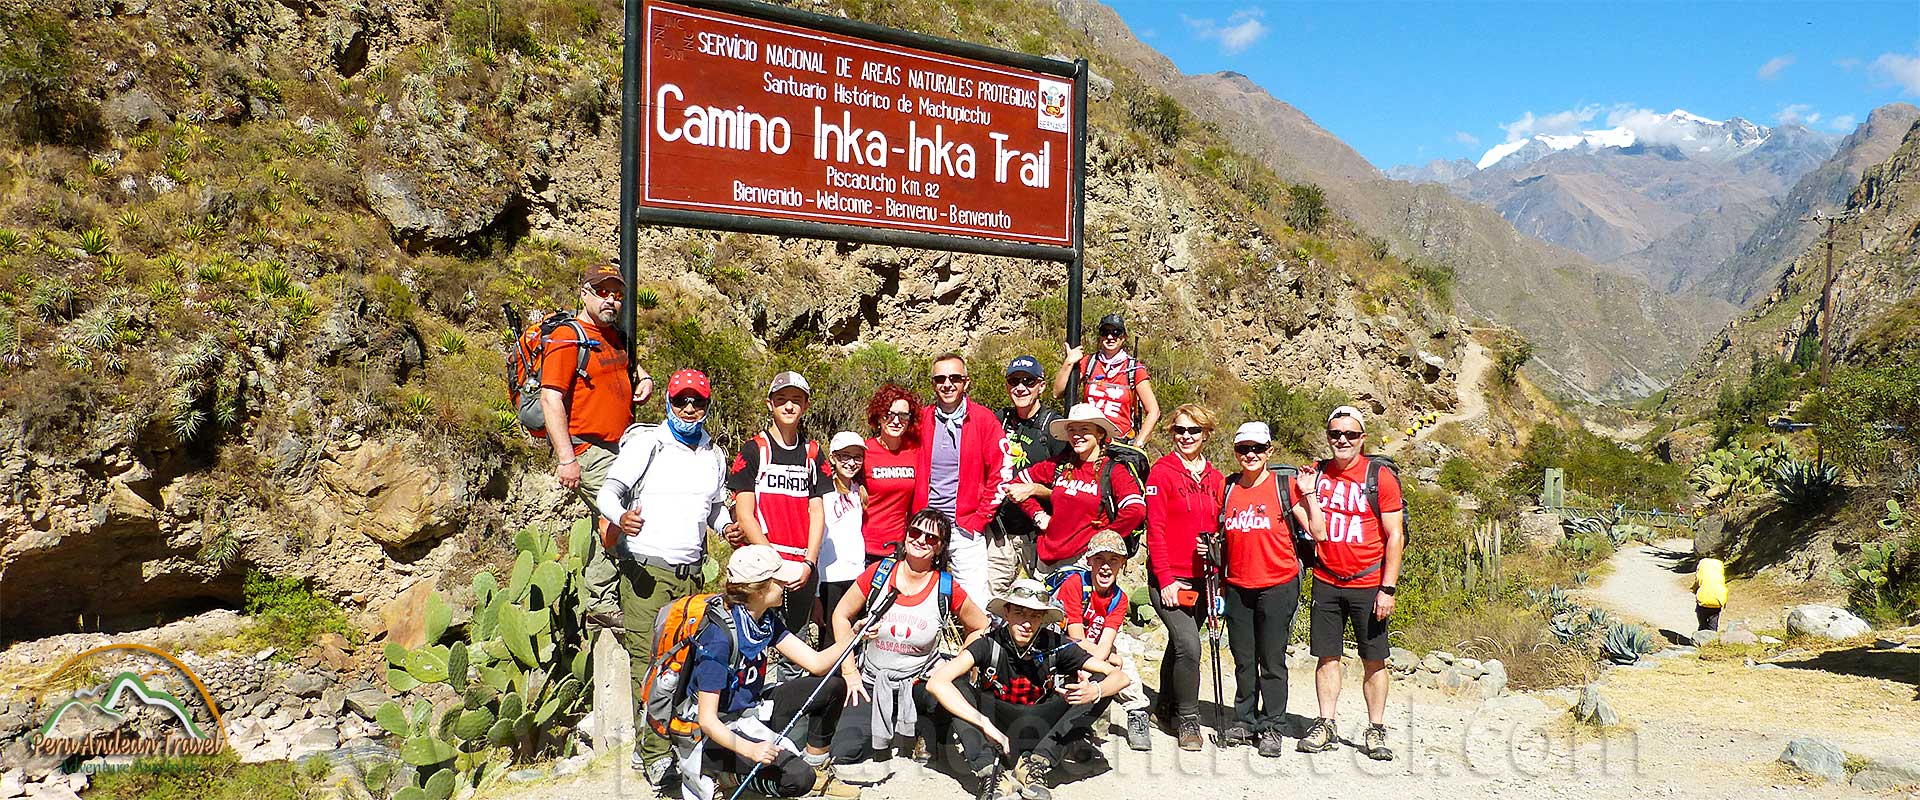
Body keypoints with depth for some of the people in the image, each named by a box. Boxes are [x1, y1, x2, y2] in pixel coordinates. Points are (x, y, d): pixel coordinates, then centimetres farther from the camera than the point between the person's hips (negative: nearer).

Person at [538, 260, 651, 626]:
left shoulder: (615, 335, 16)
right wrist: (566, 459, -24)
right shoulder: (567, 338, -11)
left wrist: (644, 379, 15)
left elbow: (629, 365, 40)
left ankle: (600, 605, 20)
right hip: (587, 451, -9)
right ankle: (603, 604, -1)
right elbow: (550, 398, -18)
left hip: (619, 448, 9)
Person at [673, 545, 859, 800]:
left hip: (750, 710, 8)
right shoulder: (718, 638, -28)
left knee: (833, 685, 1)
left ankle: (816, 768, 13)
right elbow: (707, 720, -28)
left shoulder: (766, 620, -3)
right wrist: (750, 749, -42)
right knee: (798, 777, -25)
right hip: (718, 732, -8)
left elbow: (816, 663, -5)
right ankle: (707, 772, -6)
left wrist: (853, 638, -21)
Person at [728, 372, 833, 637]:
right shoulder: (753, 450, 1)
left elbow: (817, 511, 9)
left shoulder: (812, 453, 12)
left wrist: (809, 562, -4)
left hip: (803, 569, 4)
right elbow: (744, 514, -4)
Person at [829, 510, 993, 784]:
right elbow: (841, 615, 1)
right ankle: (881, 738, 14)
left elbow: (980, 628, 3)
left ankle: (924, 730, 5)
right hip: (870, 682, 0)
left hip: (920, 682, 1)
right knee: (847, 753, -21)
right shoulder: (879, 572, -9)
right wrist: (849, 671, -3)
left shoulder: (948, 589, -10)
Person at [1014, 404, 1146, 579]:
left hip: (1085, 561, -5)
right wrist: (1038, 515, 9)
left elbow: (1136, 510, -21)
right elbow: (1018, 483, 19)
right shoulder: (1058, 466, 8)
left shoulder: (1113, 472, -6)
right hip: (1048, 557, 5)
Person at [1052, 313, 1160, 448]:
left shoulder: (1134, 368, 3)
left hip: (1120, 441, -1)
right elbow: (1058, 392, 3)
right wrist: (1069, 363, -8)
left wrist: (1137, 444, -7)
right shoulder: (1088, 362, 9)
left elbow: (1153, 411, 2)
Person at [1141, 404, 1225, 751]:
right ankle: (1188, 719, 0)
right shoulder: (1162, 471, -7)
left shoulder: (1215, 478, 10)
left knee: (1180, 645, 16)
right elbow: (1155, 529, -10)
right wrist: (1166, 579, -14)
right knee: (1189, 646, -15)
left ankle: (1167, 708, 34)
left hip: (1201, 580, 6)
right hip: (1168, 579, -5)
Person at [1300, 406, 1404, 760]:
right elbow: (1318, 534, 4)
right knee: (1327, 656, 7)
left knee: (1374, 660, 4)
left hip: (1368, 584, -3)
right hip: (1326, 582, 3)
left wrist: (1388, 588, -11)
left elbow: (1395, 537, -6)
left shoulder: (1381, 477, -6)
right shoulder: (1317, 474, 5)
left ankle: (1375, 731, 14)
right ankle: (1325, 726, 15)